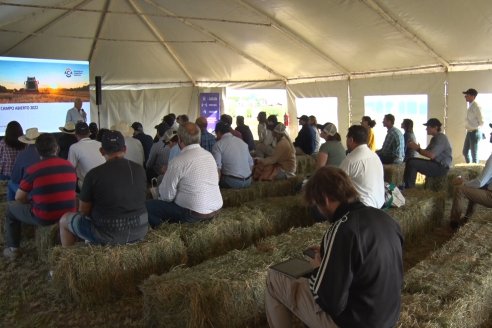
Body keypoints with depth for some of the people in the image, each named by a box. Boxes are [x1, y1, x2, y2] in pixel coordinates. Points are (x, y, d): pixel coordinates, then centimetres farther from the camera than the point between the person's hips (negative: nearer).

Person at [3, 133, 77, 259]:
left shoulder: (33, 169, -12)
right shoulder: (69, 166, 1)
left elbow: (19, 198, -2)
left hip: (44, 218, -5)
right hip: (68, 215, 5)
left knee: (11, 207, 23)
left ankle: (12, 249, 29)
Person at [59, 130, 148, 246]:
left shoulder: (94, 174, -12)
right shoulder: (139, 170, -1)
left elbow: (83, 211, -2)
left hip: (107, 235, -4)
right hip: (140, 231, 4)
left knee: (64, 219, 19)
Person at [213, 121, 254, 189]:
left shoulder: (218, 145, -5)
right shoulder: (242, 142, 11)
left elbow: (217, 168, -14)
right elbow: (251, 164, 11)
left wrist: (217, 184, -3)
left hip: (232, 183, -6)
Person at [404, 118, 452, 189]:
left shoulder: (441, 138, -15)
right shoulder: (435, 138, 18)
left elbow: (431, 155, -25)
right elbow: (426, 153, 13)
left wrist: (418, 149, -15)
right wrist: (416, 148, -4)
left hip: (441, 167, -10)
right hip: (436, 164, 10)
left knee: (412, 163, -21)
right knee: (411, 160, 4)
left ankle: (409, 188, -11)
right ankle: (406, 186, 1)